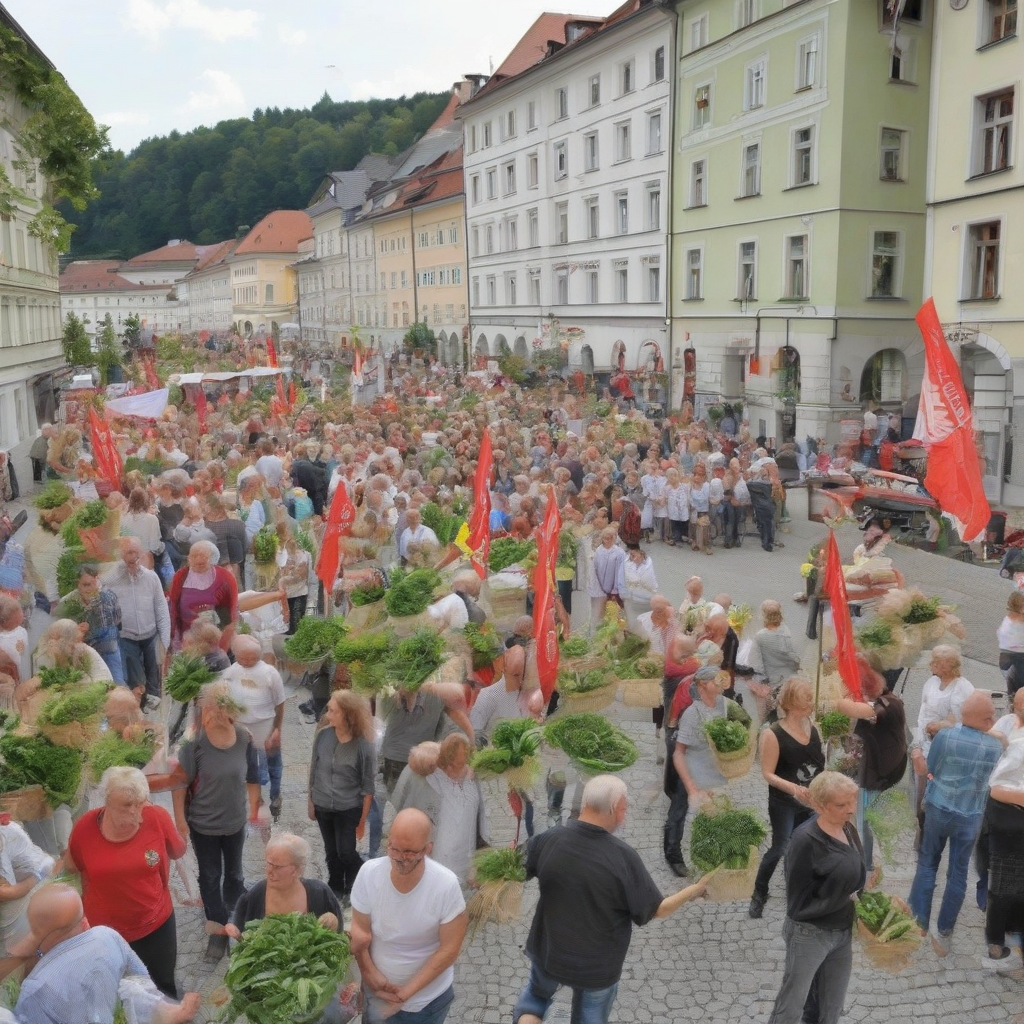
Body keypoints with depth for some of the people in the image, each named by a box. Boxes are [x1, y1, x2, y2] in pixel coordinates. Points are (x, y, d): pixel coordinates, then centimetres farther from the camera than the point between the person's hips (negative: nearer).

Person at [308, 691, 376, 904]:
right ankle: (336, 888, 40)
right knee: (331, 851, 16)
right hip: (323, 806, 3)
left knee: (346, 853, -1)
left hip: (349, 809, -3)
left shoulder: (364, 745, -21)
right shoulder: (323, 735, -12)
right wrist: (311, 802, 8)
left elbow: (367, 786, -11)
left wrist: (363, 819, -8)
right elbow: (314, 770, 2)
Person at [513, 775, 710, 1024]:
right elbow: (655, 910, -15)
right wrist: (696, 889, -3)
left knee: (537, 992, 31)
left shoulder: (547, 841, -18)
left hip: (548, 953, 2)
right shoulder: (624, 857, -26)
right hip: (598, 966, -2)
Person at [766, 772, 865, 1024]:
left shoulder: (849, 831, -1)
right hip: (809, 935, -7)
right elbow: (798, 904, -19)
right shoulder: (806, 841, -23)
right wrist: (846, 901, -22)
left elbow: (854, 881, 10)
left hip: (843, 932, 7)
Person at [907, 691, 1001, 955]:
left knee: (927, 863, 18)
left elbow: (929, 771, -6)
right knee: (958, 872, 12)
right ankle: (944, 933, 19)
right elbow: (992, 781, 3)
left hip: (937, 809, 0)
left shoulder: (944, 736, -19)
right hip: (970, 816, 0)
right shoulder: (996, 747, -13)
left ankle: (918, 921, 25)